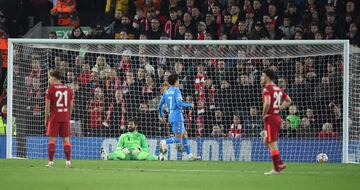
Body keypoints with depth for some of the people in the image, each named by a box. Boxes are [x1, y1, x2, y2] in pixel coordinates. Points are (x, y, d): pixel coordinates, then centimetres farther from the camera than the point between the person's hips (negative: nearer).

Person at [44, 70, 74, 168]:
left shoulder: (51, 89, -4)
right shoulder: (68, 89, 8)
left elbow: (47, 105, -5)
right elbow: (71, 106, 9)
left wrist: (46, 118, 3)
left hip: (54, 117, -3)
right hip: (65, 117, 3)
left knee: (52, 139, 1)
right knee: (66, 139, 6)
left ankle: (51, 161, -2)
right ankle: (68, 162, 2)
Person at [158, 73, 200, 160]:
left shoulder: (166, 92, 12)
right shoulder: (176, 90, -10)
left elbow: (160, 105, 15)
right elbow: (179, 103, -20)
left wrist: (161, 116, 28)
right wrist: (189, 105, -5)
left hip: (171, 117, 9)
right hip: (177, 117, -9)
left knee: (185, 134, 17)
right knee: (179, 138, -8)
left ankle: (189, 155, 17)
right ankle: (164, 142, -28)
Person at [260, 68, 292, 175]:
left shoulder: (267, 89, -13)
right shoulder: (278, 89, 13)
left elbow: (267, 103, -28)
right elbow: (288, 101, 20)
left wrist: (264, 115, -13)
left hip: (270, 118, -9)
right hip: (277, 117, 9)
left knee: (272, 144, -4)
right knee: (267, 142, 19)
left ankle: (276, 169, -2)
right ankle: (280, 163, 13)